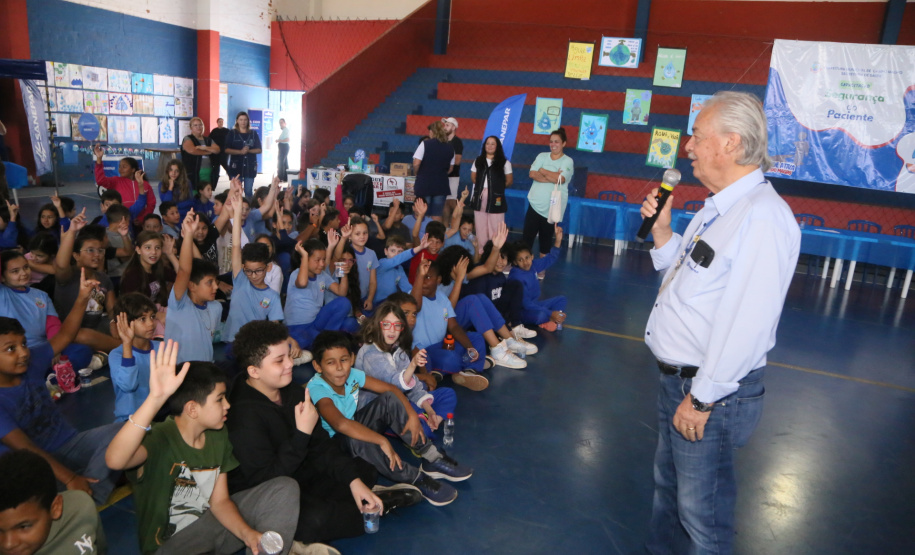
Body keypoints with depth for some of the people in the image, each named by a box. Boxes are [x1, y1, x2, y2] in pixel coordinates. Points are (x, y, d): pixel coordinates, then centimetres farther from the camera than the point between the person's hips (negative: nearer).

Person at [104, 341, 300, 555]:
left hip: (212, 521, 6)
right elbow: (115, 460, -46)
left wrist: (247, 533, -19)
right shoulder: (159, 438, -22)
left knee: (285, 487, -11)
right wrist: (155, 398, -55)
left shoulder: (217, 435, -1)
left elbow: (219, 501, 0)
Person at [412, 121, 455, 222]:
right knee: (437, 215, 7)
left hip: (424, 184, -3)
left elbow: (416, 164, -13)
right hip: (441, 185, 3)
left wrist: (417, 174, 4)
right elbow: (450, 168, 12)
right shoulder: (450, 148, 6)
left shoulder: (425, 144, -7)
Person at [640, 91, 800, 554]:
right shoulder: (720, 208, 9)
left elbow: (746, 322, -27)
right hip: (677, 377, 10)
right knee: (668, 485, 26)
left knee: (701, 510, 8)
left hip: (709, 392, -10)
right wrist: (662, 232, 2)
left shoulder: (763, 216, -23)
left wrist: (702, 399, -22)